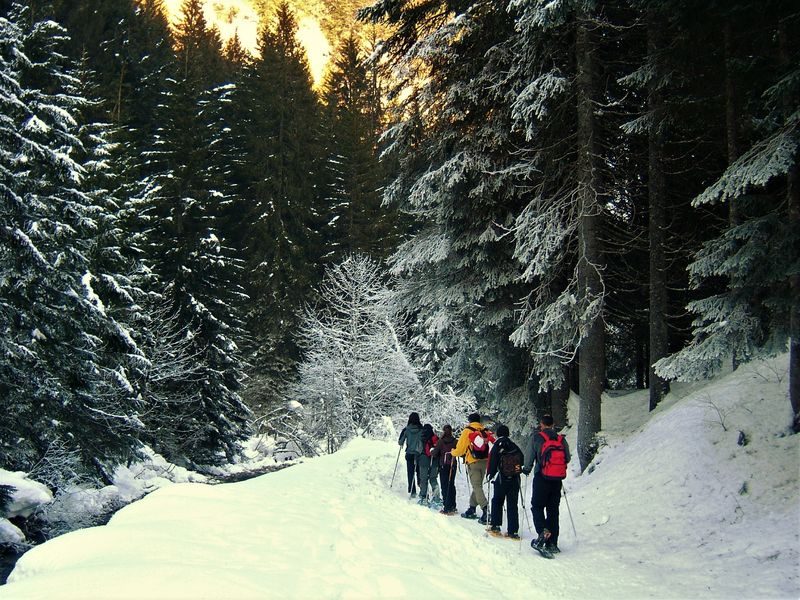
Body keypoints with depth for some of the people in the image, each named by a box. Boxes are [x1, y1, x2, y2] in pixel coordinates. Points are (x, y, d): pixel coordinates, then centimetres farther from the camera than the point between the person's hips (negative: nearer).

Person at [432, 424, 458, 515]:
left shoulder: (441, 441, -9)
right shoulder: (455, 441, -3)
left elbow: (435, 453, -9)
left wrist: (431, 452, 11)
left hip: (443, 466, -3)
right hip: (452, 466, 3)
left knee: (444, 486, 1)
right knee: (451, 485, 14)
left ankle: (446, 508, -5)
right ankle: (452, 506, 16)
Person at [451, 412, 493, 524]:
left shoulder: (467, 431, -4)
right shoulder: (486, 431, 9)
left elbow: (460, 449, -4)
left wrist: (453, 452, 16)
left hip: (473, 463, -5)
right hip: (484, 462, 5)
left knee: (477, 487, -6)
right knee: (477, 485, 16)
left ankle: (485, 510, -20)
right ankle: (472, 509, 23)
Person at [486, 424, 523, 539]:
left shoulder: (497, 447, -7)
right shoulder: (515, 447, 4)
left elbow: (492, 462, -9)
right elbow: (522, 460, 9)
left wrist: (490, 475, 3)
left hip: (501, 479, -3)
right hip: (515, 480, 3)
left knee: (497, 501, 12)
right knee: (512, 505, 5)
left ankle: (495, 526, 8)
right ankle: (513, 531, 2)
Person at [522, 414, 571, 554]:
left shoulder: (536, 437, -5)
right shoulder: (561, 439, 5)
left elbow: (529, 456, -5)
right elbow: (567, 459, 10)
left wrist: (526, 469, 13)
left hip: (541, 478, -4)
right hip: (557, 480, 4)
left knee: (537, 506, 6)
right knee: (553, 510, 10)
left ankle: (543, 531, -21)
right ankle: (552, 543, 10)